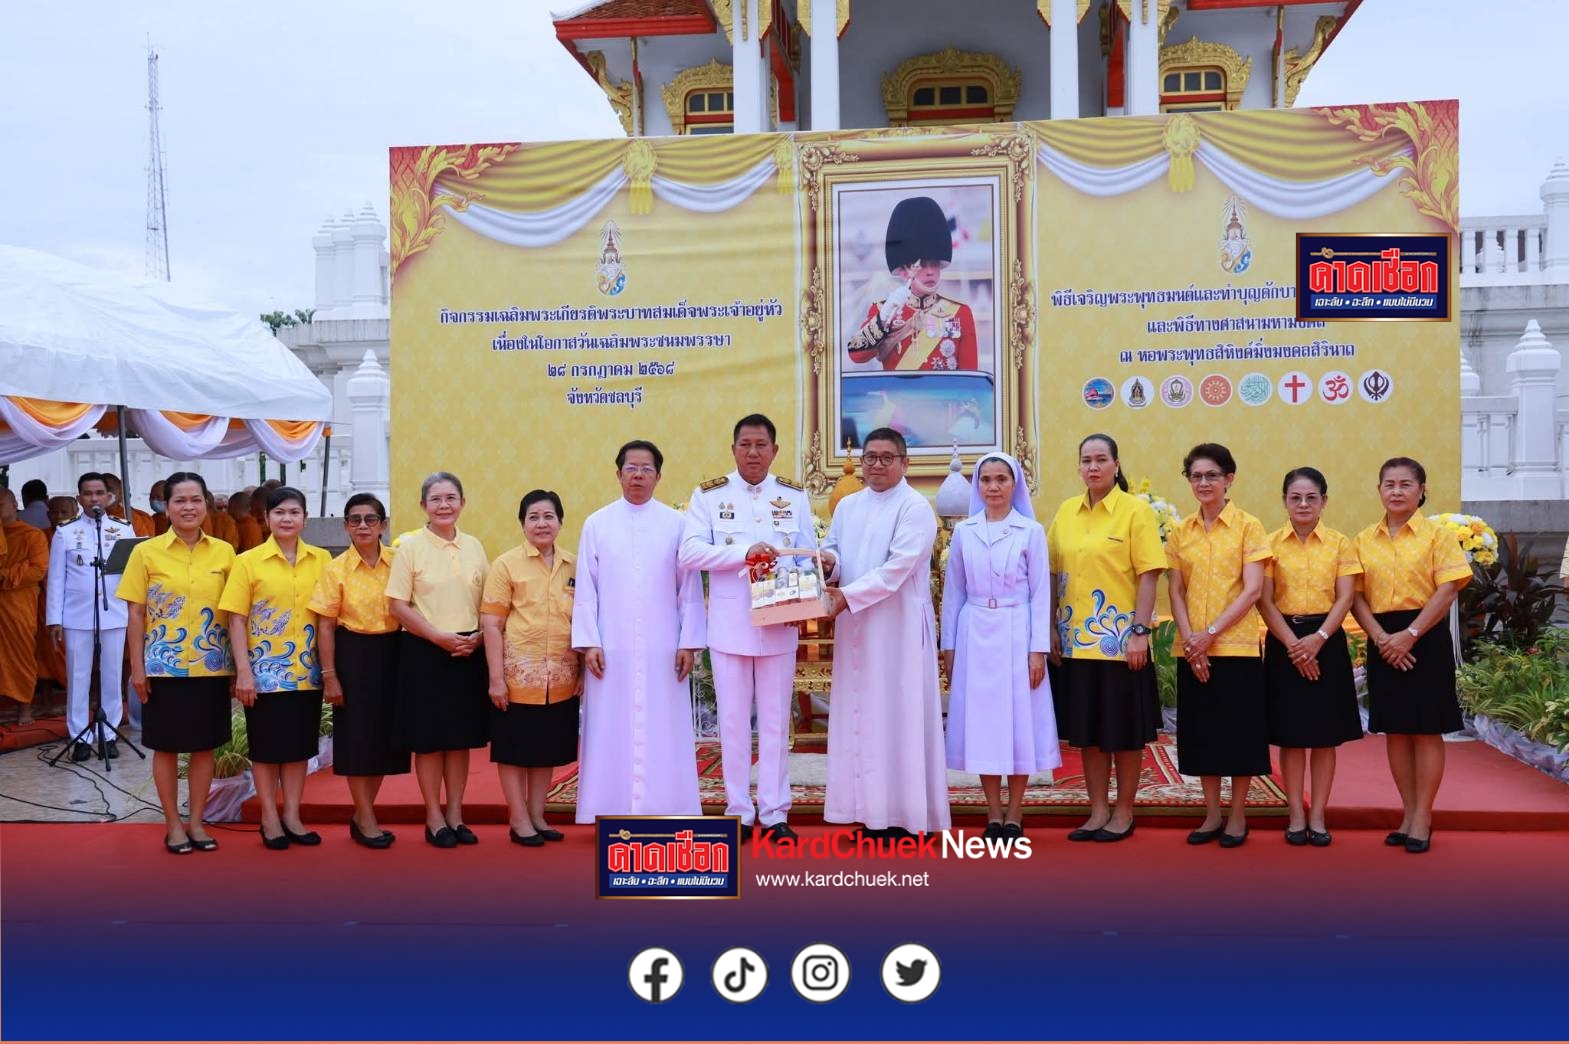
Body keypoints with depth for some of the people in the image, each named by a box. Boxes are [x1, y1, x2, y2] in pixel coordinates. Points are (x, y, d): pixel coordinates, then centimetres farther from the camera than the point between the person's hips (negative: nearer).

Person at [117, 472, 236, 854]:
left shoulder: (224, 552, 2)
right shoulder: (146, 552, -2)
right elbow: (136, 614, -1)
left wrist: (238, 665, 3)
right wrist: (137, 666, -6)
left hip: (211, 666, 2)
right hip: (164, 665, -2)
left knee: (205, 745, 8)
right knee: (166, 747, 6)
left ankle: (196, 821, 21)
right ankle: (173, 824, 19)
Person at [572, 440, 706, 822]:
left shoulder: (676, 524, 4)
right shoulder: (596, 524, 5)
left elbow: (690, 588, 3)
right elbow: (586, 590, 4)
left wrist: (689, 643, -2)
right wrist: (588, 643, -4)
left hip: (662, 650, 0)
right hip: (612, 649, 0)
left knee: (663, 731, 2)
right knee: (613, 732, 3)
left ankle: (662, 811, 10)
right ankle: (615, 813, 11)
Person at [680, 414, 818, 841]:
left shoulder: (795, 496, 7)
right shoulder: (708, 495, 2)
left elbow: (808, 556, 5)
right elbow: (690, 552, -10)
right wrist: (745, 552, -21)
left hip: (779, 622, 1)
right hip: (729, 623, -1)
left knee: (775, 719, 6)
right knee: (733, 719, 5)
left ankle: (774, 812, 15)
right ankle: (739, 811, 16)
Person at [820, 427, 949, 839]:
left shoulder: (915, 508, -6)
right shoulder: (847, 506, 14)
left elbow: (899, 567, -16)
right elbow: (833, 551, 14)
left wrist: (848, 596, -21)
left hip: (898, 627, -6)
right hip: (855, 627, 6)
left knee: (898, 713, -3)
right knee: (859, 713, 7)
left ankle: (903, 814, 4)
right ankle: (871, 809, 15)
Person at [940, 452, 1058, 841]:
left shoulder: (1031, 531, 0)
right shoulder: (963, 532, 7)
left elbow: (1040, 593, -1)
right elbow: (954, 592, 9)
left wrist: (1038, 649, -7)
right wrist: (948, 646, 6)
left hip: (1016, 635, -2)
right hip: (975, 636, 2)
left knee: (1019, 720, 1)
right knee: (981, 721, 4)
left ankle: (1014, 816, 11)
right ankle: (993, 816, 13)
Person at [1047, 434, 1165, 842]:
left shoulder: (1136, 511, -5)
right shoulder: (1066, 512, 8)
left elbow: (1148, 577, -9)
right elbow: (1055, 575, 9)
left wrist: (1140, 632, -15)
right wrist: (1052, 629, 4)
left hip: (1120, 641, -4)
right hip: (1076, 640, 4)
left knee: (1125, 732, 6)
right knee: (1087, 731, 10)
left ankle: (1124, 812, 20)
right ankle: (1098, 811, 22)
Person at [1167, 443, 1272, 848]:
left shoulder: (1248, 526, -3)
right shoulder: (1181, 531, 8)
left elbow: (1253, 590, -10)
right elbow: (1176, 591, 6)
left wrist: (1211, 633, -15)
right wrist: (1188, 637, -9)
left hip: (1237, 646, -4)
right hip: (1192, 651, 4)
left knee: (1239, 731, 2)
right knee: (1200, 731, 8)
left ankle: (1237, 815, 16)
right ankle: (1212, 813, 20)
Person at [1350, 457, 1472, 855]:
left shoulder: (1436, 535, -2)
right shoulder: (1364, 540, 8)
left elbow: (1447, 591, -9)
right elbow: (1357, 596, 3)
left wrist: (1410, 635, -17)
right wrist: (1380, 637, -12)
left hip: (1426, 639, -3)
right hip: (1383, 641, 3)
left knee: (1426, 729, 0)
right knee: (1394, 730, 7)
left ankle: (1423, 818, 9)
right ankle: (1409, 813, 18)